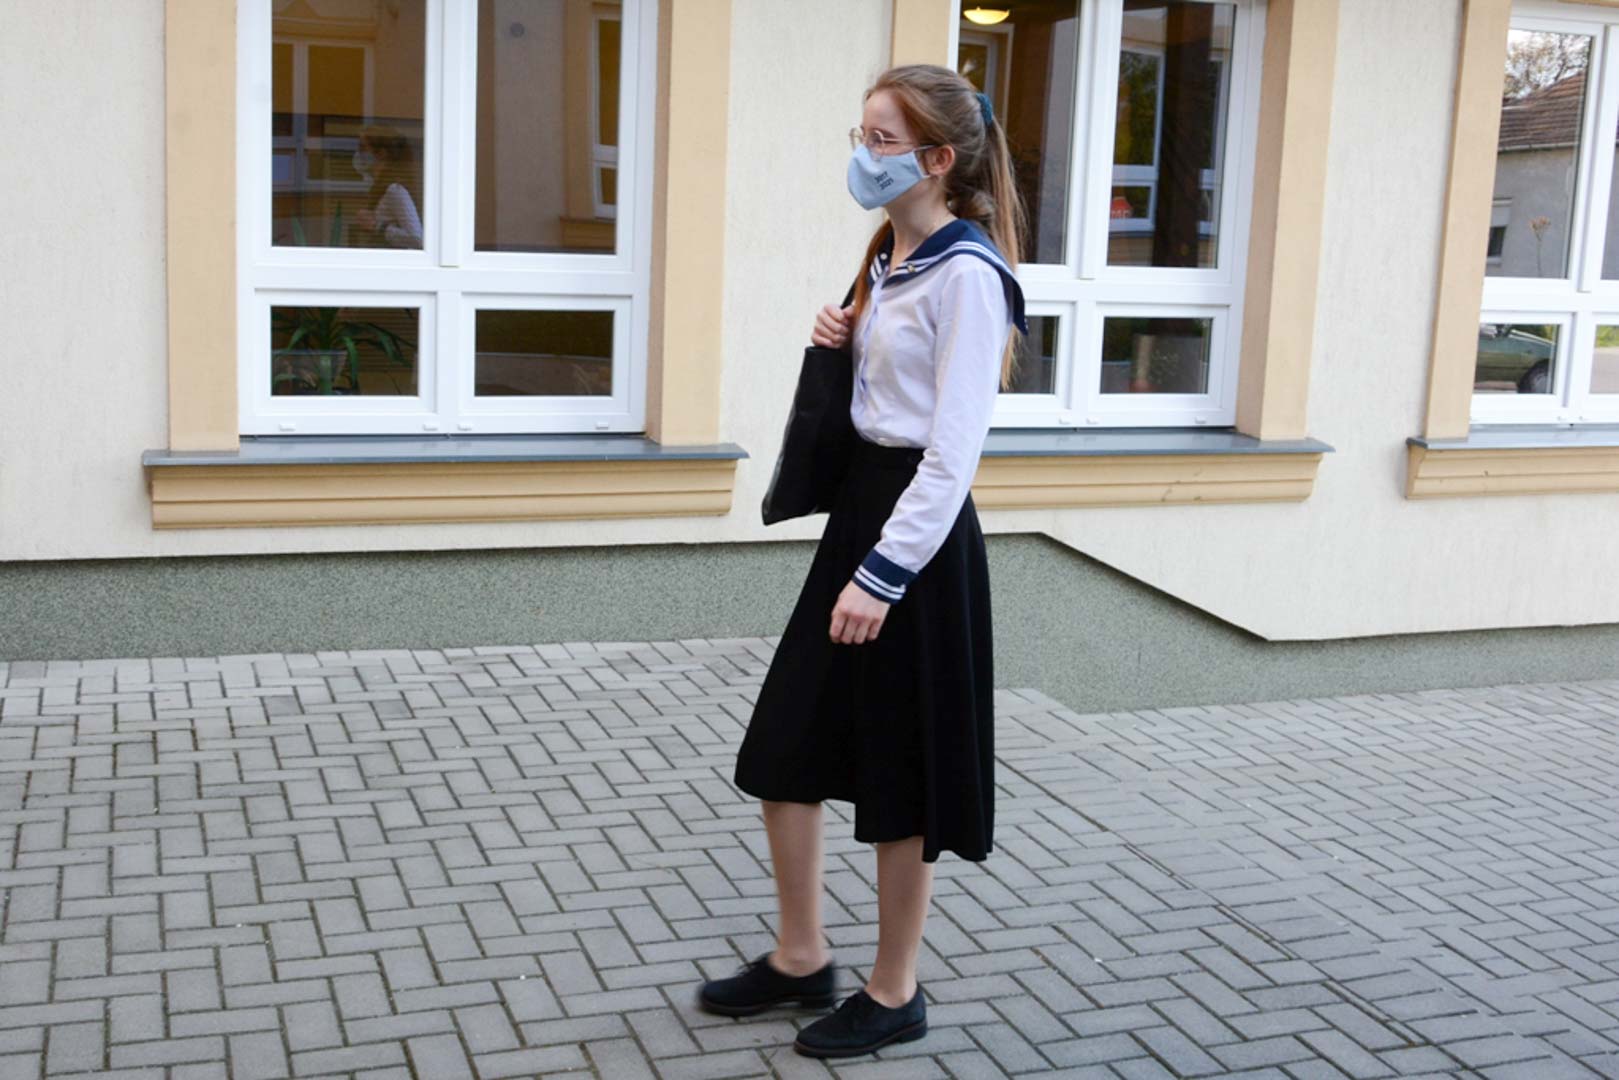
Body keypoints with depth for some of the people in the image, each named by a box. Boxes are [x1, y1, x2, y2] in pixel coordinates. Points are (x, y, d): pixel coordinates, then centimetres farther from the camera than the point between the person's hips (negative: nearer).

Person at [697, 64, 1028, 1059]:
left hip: (921, 534, -9)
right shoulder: (889, 261, 12)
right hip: (861, 510, 9)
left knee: (898, 771, 3)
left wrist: (885, 575, -23)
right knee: (785, 744, 12)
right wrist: (842, 345, 3)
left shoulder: (966, 274, -16)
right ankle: (801, 957, 28)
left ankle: (895, 994, 21)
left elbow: (954, 451, -20)